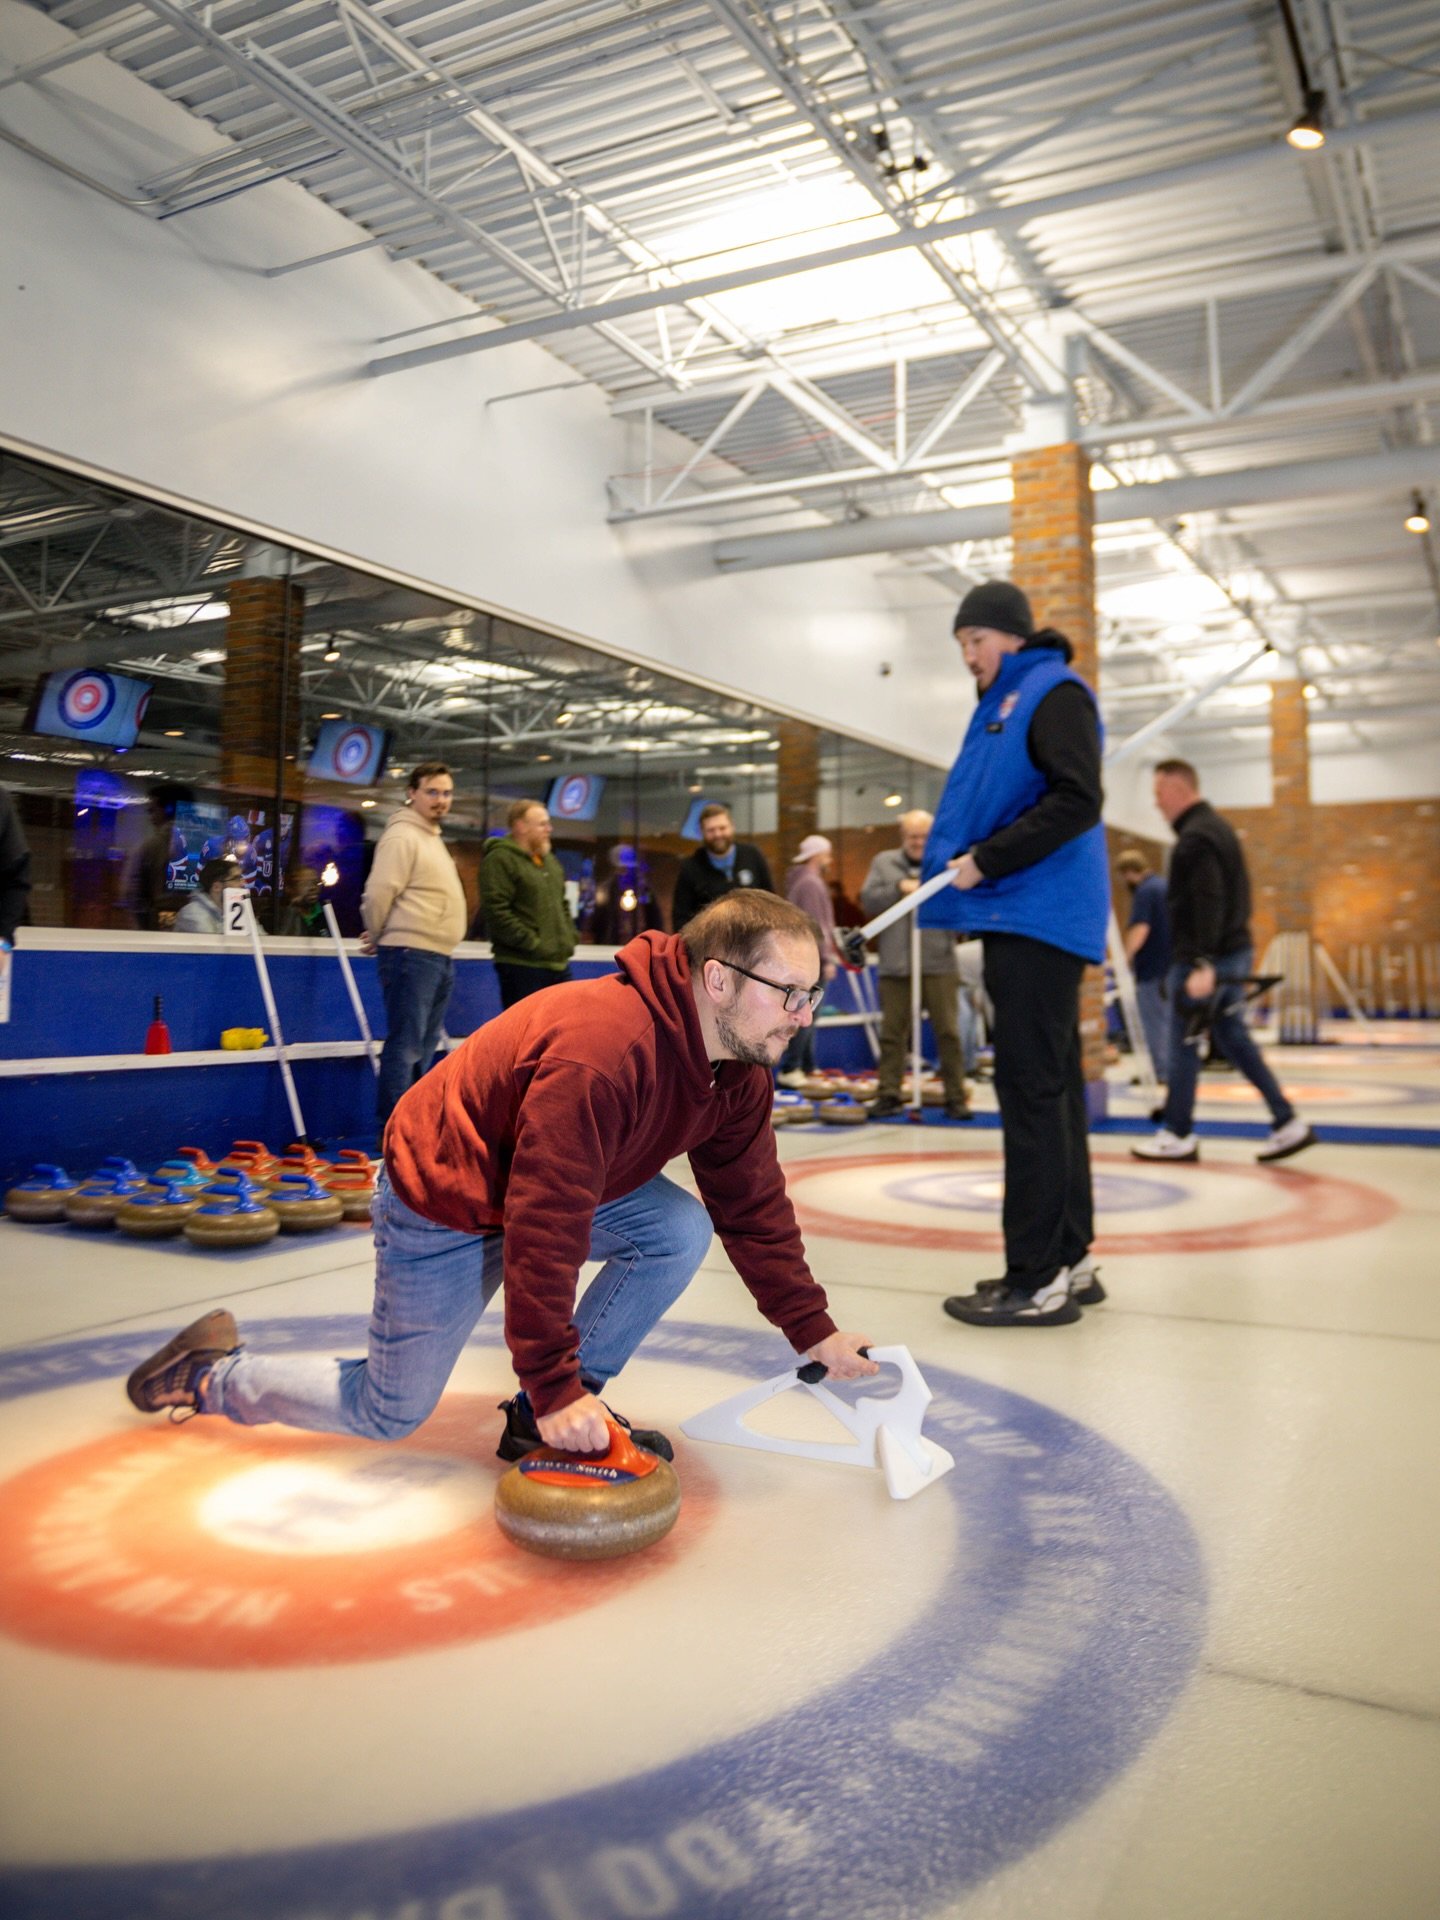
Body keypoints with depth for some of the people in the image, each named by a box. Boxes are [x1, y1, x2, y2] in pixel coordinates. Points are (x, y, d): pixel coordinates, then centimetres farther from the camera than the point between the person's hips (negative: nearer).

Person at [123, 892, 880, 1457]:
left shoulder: (737, 1067, -9)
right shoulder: (598, 1045, -38)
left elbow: (753, 1207, -1)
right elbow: (544, 1229, -36)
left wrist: (814, 1332, -3)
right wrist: (555, 1387, -30)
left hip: (552, 1188, 8)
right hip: (445, 1205, -8)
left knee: (682, 1229, -13)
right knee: (388, 1412, 3)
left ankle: (554, 1414, 0)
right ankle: (212, 1374, 26)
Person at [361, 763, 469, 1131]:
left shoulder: (432, 837, 21)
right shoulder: (402, 836, -10)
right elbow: (379, 894, -17)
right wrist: (377, 937, -4)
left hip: (439, 957, 10)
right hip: (411, 954, -10)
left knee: (424, 1048, 14)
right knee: (405, 1045, -9)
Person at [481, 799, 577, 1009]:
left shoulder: (550, 861, 20)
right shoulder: (500, 860, -9)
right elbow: (497, 912, -19)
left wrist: (569, 937, 12)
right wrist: (532, 943, -19)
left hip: (559, 963, 9)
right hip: (522, 965, -8)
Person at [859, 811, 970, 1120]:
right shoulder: (883, 862, 11)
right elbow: (868, 901, 2)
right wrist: (899, 888, -10)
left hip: (938, 964, -1)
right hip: (895, 964, 2)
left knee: (948, 1032, 0)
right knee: (892, 1033, 6)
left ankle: (956, 1097, 7)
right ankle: (889, 1094, 14)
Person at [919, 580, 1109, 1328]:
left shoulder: (1054, 693, -5)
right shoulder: (1001, 705, 23)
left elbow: (1076, 802, -17)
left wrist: (985, 861, -17)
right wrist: (956, 856, 7)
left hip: (1039, 918, -10)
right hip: (1016, 919, 10)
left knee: (1032, 1088, -11)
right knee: (1050, 1088, 11)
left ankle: (1039, 1278, -7)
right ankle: (1069, 1259, 18)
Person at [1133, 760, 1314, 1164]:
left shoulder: (1195, 837, -16)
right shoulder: (1218, 827, 16)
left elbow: (1208, 903, -24)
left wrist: (1203, 963, -28)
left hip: (1203, 958, -10)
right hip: (1234, 950, 10)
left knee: (1183, 1042, 0)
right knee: (1233, 1038, 12)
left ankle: (1178, 1135, 9)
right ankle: (1287, 1123, 11)